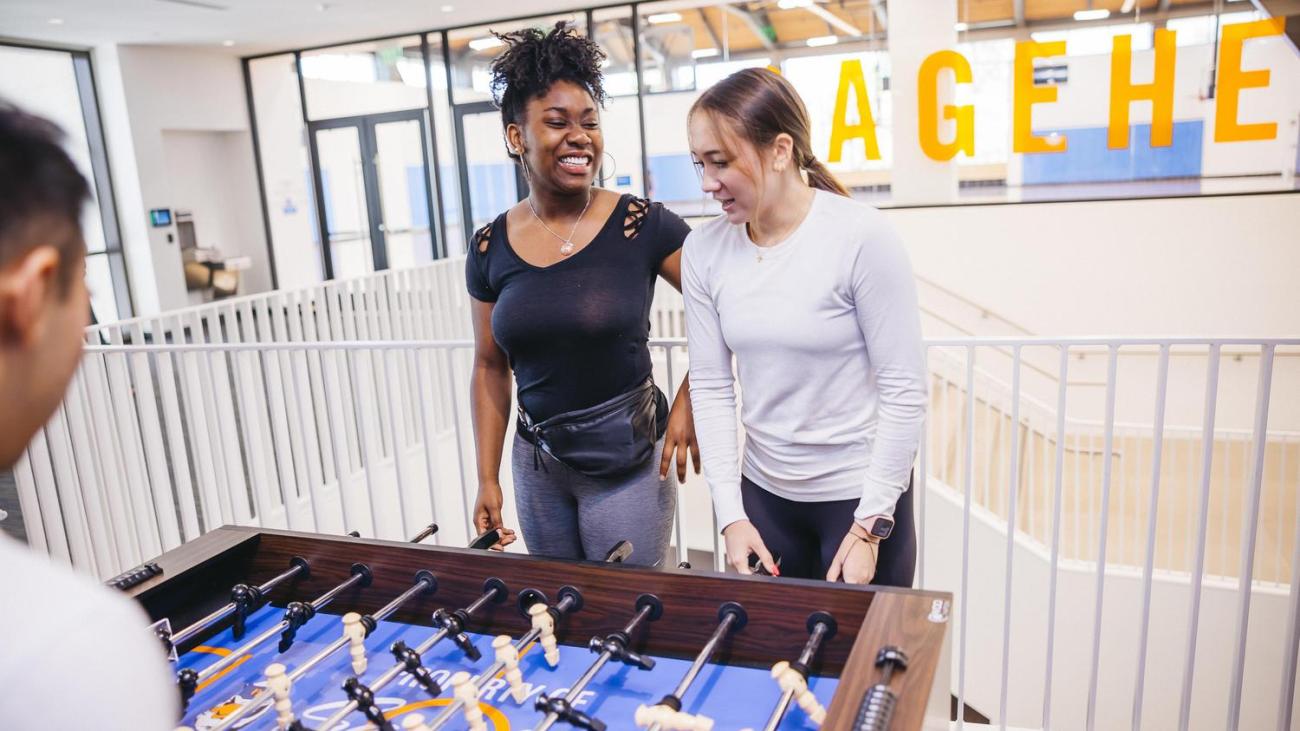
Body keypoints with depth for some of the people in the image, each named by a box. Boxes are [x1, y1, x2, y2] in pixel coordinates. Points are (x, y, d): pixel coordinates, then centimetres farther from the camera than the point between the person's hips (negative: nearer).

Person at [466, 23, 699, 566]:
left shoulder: (643, 226, -13)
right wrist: (488, 477, 6)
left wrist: (687, 403, -14)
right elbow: (490, 367, 7)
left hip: (628, 461, -3)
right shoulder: (489, 249, -1)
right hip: (537, 464, 4)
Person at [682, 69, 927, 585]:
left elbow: (904, 390, -14)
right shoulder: (703, 251, -5)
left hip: (861, 492, -3)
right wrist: (731, 515, -6)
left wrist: (870, 525, -12)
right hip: (763, 491, 4)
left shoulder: (862, 237, -17)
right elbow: (710, 388, -2)